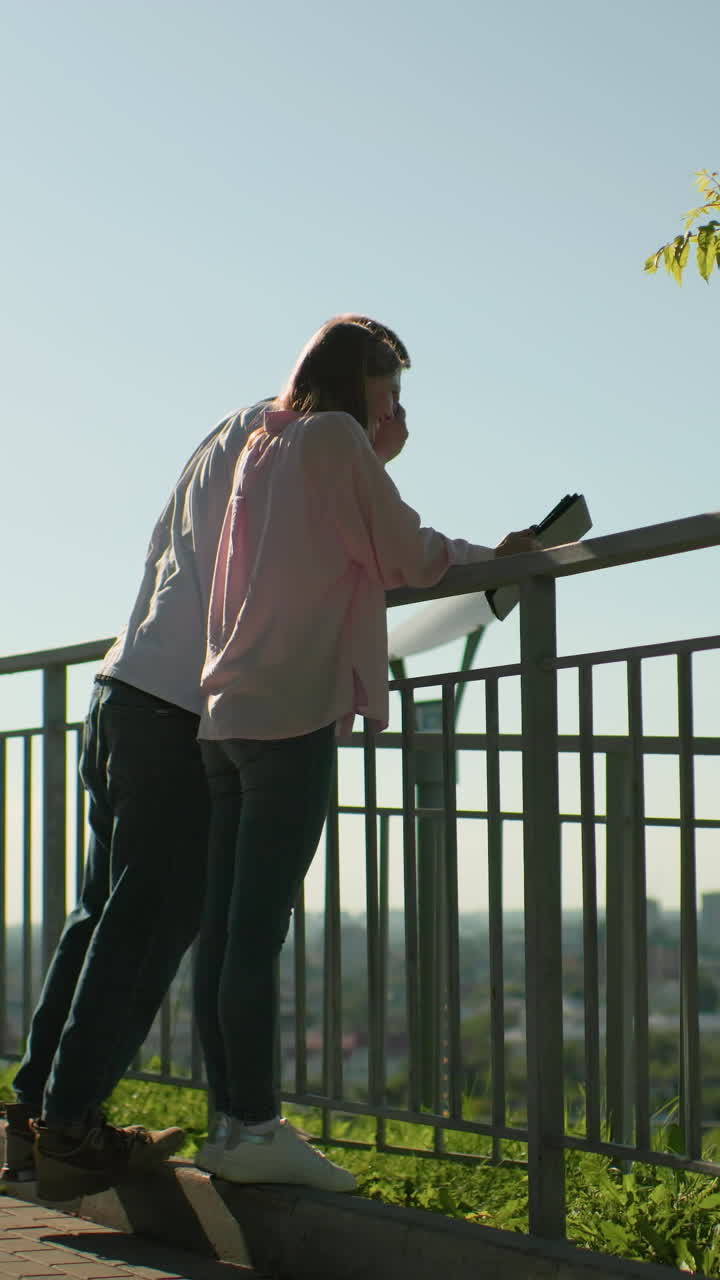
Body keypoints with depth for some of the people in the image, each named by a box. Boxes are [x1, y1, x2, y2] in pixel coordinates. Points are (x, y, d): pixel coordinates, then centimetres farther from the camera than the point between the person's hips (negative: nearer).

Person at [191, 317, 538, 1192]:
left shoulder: (264, 447, 22)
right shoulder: (334, 436, -2)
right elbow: (409, 558, -1)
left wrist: (378, 461, 23)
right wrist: (495, 556, 15)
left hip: (227, 714, 9)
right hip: (292, 711, -8)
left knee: (225, 929, 5)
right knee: (256, 930, -10)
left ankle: (229, 1122, 7)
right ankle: (253, 1128, -8)